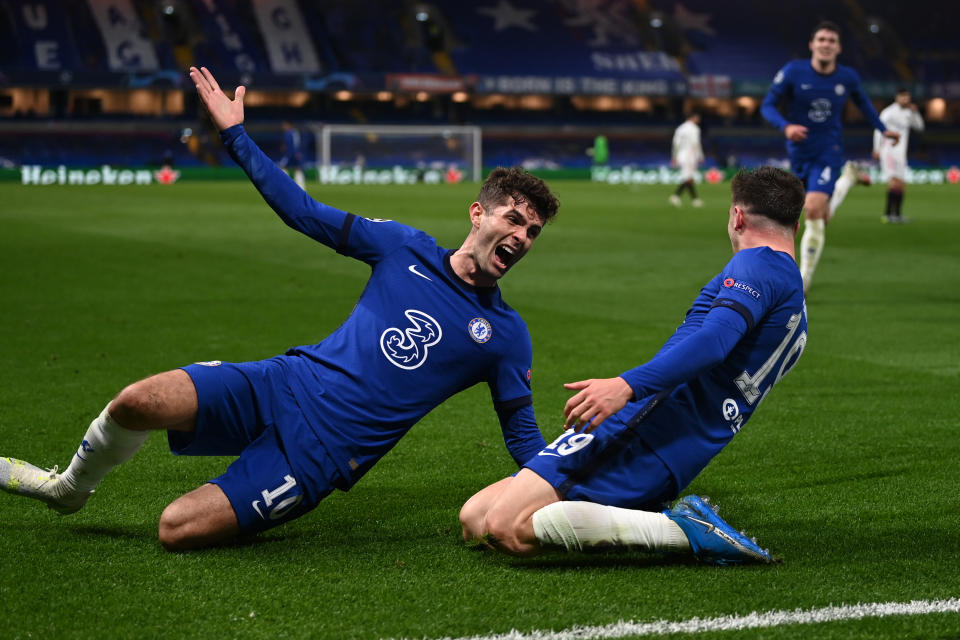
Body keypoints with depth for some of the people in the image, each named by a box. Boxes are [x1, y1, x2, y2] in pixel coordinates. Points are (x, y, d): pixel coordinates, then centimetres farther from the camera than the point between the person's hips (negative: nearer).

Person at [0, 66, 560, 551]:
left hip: (324, 453, -2)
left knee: (180, 529, -21)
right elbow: (307, 214, 14)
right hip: (285, 386, 3)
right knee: (138, 402, -23)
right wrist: (236, 134, 12)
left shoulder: (506, 336, 4)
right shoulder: (405, 247, 9)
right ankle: (71, 486, 8)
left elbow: (524, 438, 7)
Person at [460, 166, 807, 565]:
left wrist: (627, 384, -34)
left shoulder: (758, 263, -3)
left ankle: (689, 531, -17)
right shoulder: (795, 306, 27)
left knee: (507, 530, -23)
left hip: (647, 421, -10)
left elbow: (713, 341, -22)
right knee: (474, 519, 7)